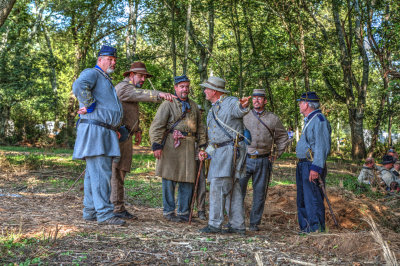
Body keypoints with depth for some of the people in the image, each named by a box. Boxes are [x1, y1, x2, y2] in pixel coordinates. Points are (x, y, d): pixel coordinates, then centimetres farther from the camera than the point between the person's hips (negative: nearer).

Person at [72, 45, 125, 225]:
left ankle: (90, 211, 14)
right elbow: (79, 86, -25)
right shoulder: (91, 73, -2)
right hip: (94, 130, -9)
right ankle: (104, 213, -12)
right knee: (100, 173, -12)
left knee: (94, 174, 10)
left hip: (106, 134, 9)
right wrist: (90, 105, -16)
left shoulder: (107, 82, 28)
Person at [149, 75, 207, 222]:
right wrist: (157, 145, -15)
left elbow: (200, 127, 23)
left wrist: (202, 145, 15)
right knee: (169, 180, -1)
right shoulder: (168, 104, -1)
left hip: (189, 147, 5)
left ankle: (184, 212, 17)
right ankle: (168, 212, 10)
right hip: (171, 146, -5)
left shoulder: (193, 106, 19)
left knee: (187, 180, 7)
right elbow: (156, 126, -7)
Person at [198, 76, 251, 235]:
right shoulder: (212, 110, 22)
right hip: (220, 151, 9)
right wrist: (207, 153, 13)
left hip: (231, 149, -9)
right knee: (232, 189, 8)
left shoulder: (230, 103, -6)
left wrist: (243, 105, -54)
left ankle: (215, 224, -9)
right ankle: (238, 226, 12)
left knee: (218, 185, -13)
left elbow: (240, 110, -31)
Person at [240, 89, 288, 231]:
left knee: (259, 193, 5)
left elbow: (282, 136, 16)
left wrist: (277, 154, 9)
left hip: (263, 161, 0)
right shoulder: (244, 117, 5)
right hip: (245, 160, 0)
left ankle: (254, 222, 16)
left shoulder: (273, 119, 5)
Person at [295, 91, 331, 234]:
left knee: (313, 200, -9)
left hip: (312, 167, -11)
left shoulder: (319, 120, -13)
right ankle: (305, 229, 24)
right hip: (302, 166, 11)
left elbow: (322, 147, -21)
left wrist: (316, 168, -27)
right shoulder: (308, 120, 20)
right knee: (302, 200, 15)